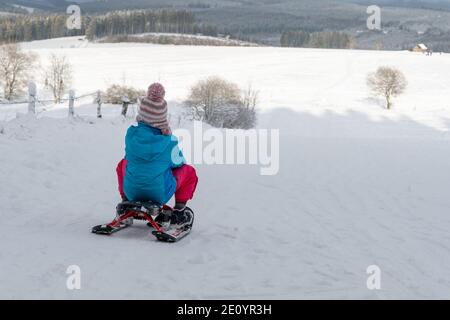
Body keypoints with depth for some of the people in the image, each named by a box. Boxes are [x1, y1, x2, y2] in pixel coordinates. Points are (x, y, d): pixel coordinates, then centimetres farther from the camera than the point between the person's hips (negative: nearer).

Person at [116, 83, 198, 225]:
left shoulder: (131, 133, -6)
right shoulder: (169, 140, -13)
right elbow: (178, 162, 6)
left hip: (132, 192, 3)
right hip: (160, 194, -3)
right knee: (189, 171, 19)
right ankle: (179, 211, 14)